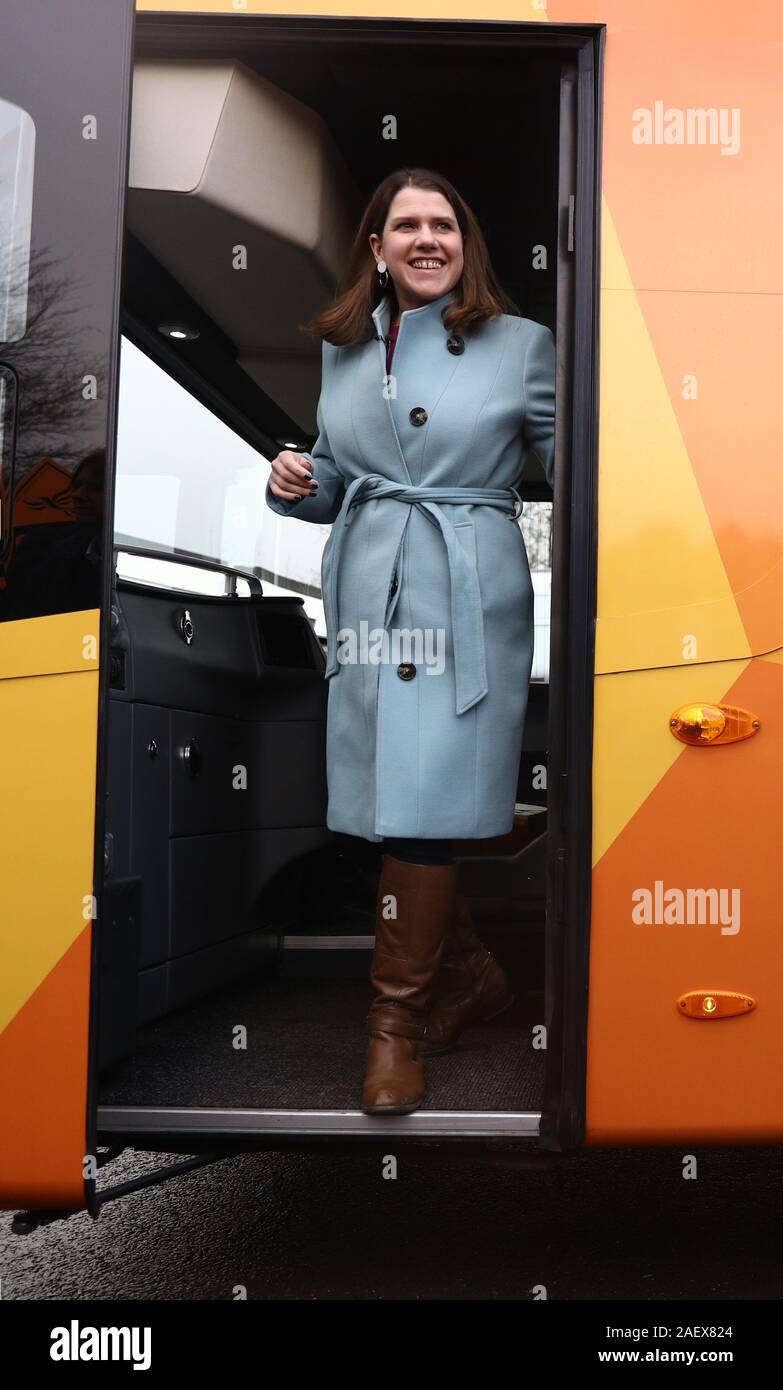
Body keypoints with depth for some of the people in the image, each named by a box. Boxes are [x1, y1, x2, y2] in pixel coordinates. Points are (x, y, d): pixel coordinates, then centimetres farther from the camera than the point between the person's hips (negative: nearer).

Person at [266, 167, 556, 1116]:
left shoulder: (520, 344, 1)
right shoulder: (344, 350, 13)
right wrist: (296, 483, 0)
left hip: (464, 601, -4)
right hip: (366, 599, 5)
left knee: (420, 808, -7)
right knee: (387, 805, 9)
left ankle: (399, 1017, 12)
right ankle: (469, 976, 31)